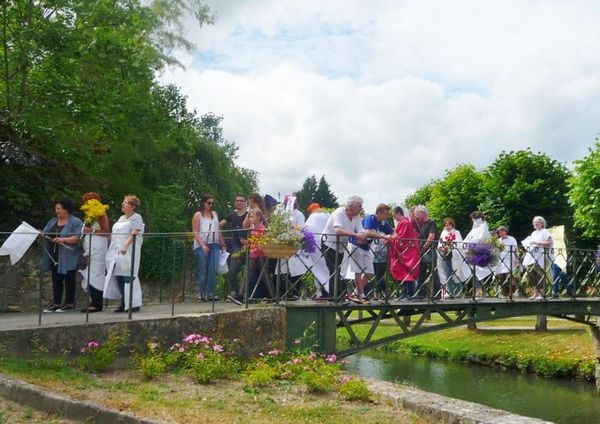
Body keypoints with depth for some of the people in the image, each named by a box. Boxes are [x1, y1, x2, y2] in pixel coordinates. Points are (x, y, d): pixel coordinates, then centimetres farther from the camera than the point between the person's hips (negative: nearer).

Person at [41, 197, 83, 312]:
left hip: (68, 258, -7)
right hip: (54, 258, 7)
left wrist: (62, 239, -26)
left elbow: (78, 238, -17)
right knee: (56, 280, 9)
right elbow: (44, 233, 15)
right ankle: (56, 303, 14)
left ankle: (69, 303, 10)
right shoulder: (52, 222, 16)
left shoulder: (76, 222, -7)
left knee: (69, 280, 2)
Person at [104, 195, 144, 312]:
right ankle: (124, 303, 13)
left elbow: (134, 234, -16)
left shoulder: (136, 217, -4)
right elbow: (114, 234, 24)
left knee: (129, 277, -9)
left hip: (128, 252, -8)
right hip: (117, 252, 8)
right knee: (119, 277, 6)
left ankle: (134, 304, -4)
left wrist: (125, 246, -28)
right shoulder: (121, 218, 22)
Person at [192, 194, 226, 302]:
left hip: (214, 245, 4)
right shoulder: (198, 215, 2)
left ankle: (210, 294, 1)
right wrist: (202, 245, -16)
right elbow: (195, 232, -6)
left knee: (213, 270, -6)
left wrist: (222, 244, 11)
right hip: (201, 246, -4)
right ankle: (201, 294, 6)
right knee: (203, 271, -1)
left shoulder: (214, 214, 17)